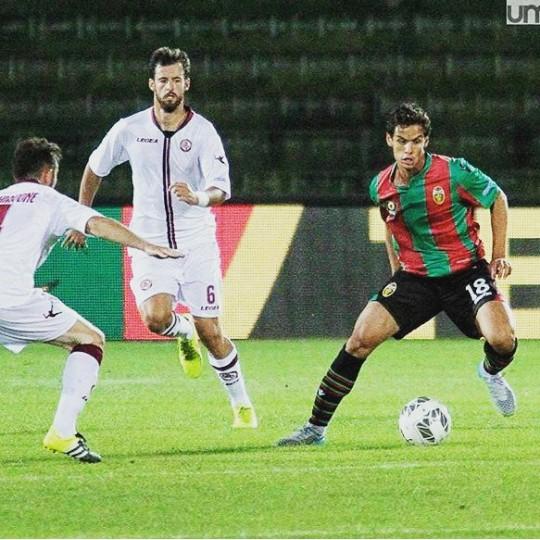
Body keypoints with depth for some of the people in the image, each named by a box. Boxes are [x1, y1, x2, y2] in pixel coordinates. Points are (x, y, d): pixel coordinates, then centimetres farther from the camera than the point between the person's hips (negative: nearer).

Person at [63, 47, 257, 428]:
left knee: (211, 333, -2)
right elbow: (95, 169, 15)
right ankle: (184, 335, 15)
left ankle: (242, 404, 19)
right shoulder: (129, 130, -2)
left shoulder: (202, 131, -9)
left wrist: (199, 198, -41)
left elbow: (222, 189, -19)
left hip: (197, 243, -1)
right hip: (150, 243, 1)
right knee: (156, 317, -23)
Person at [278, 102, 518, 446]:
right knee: (362, 337, -13)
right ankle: (316, 427, -5)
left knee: (501, 339, -24)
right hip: (415, 276, 3)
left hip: (465, 271, -3)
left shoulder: (454, 172, -14)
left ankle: (492, 372, 17)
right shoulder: (381, 187, -2)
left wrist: (499, 255, -2)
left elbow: (498, 200, 1)